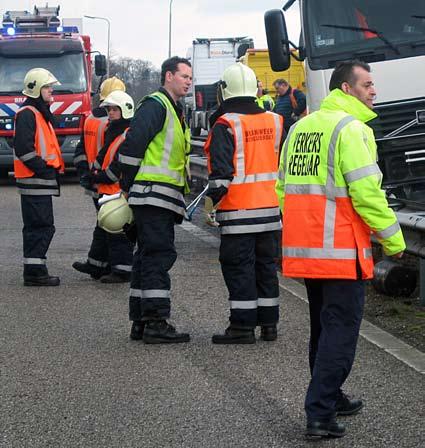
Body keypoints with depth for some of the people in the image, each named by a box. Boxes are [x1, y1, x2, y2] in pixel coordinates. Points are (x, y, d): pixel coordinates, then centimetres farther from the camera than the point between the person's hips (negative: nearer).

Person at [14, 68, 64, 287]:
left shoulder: (41, 113, 22)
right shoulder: (27, 114, -12)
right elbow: (23, 147, -22)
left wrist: (54, 168, 16)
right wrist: (43, 168, -18)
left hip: (42, 180, 10)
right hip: (34, 181, -10)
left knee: (43, 226, 13)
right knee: (38, 226, -10)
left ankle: (35, 271, 18)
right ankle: (34, 272, -8)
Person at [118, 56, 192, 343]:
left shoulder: (175, 111, 22)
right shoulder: (155, 105, -10)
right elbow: (132, 147, -17)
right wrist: (129, 187, -12)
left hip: (165, 199, 10)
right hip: (153, 195, -10)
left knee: (149, 257, 11)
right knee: (159, 255, -12)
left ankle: (141, 322, 15)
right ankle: (156, 323, -13)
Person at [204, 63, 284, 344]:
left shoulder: (225, 125, -11)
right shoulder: (274, 122, 8)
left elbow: (222, 169, -17)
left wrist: (212, 199, -8)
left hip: (238, 211, -6)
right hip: (271, 208, 6)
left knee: (239, 268, -1)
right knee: (266, 266, 14)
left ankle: (243, 326, -2)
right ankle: (269, 324, 18)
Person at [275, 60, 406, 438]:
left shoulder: (300, 127, 14)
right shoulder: (351, 128, -12)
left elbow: (284, 187, 19)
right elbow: (367, 191, -18)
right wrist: (394, 239, -9)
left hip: (303, 248, 8)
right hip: (341, 250, -8)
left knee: (323, 327, 20)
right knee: (341, 331, -4)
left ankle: (330, 398, 31)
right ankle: (320, 414, -9)